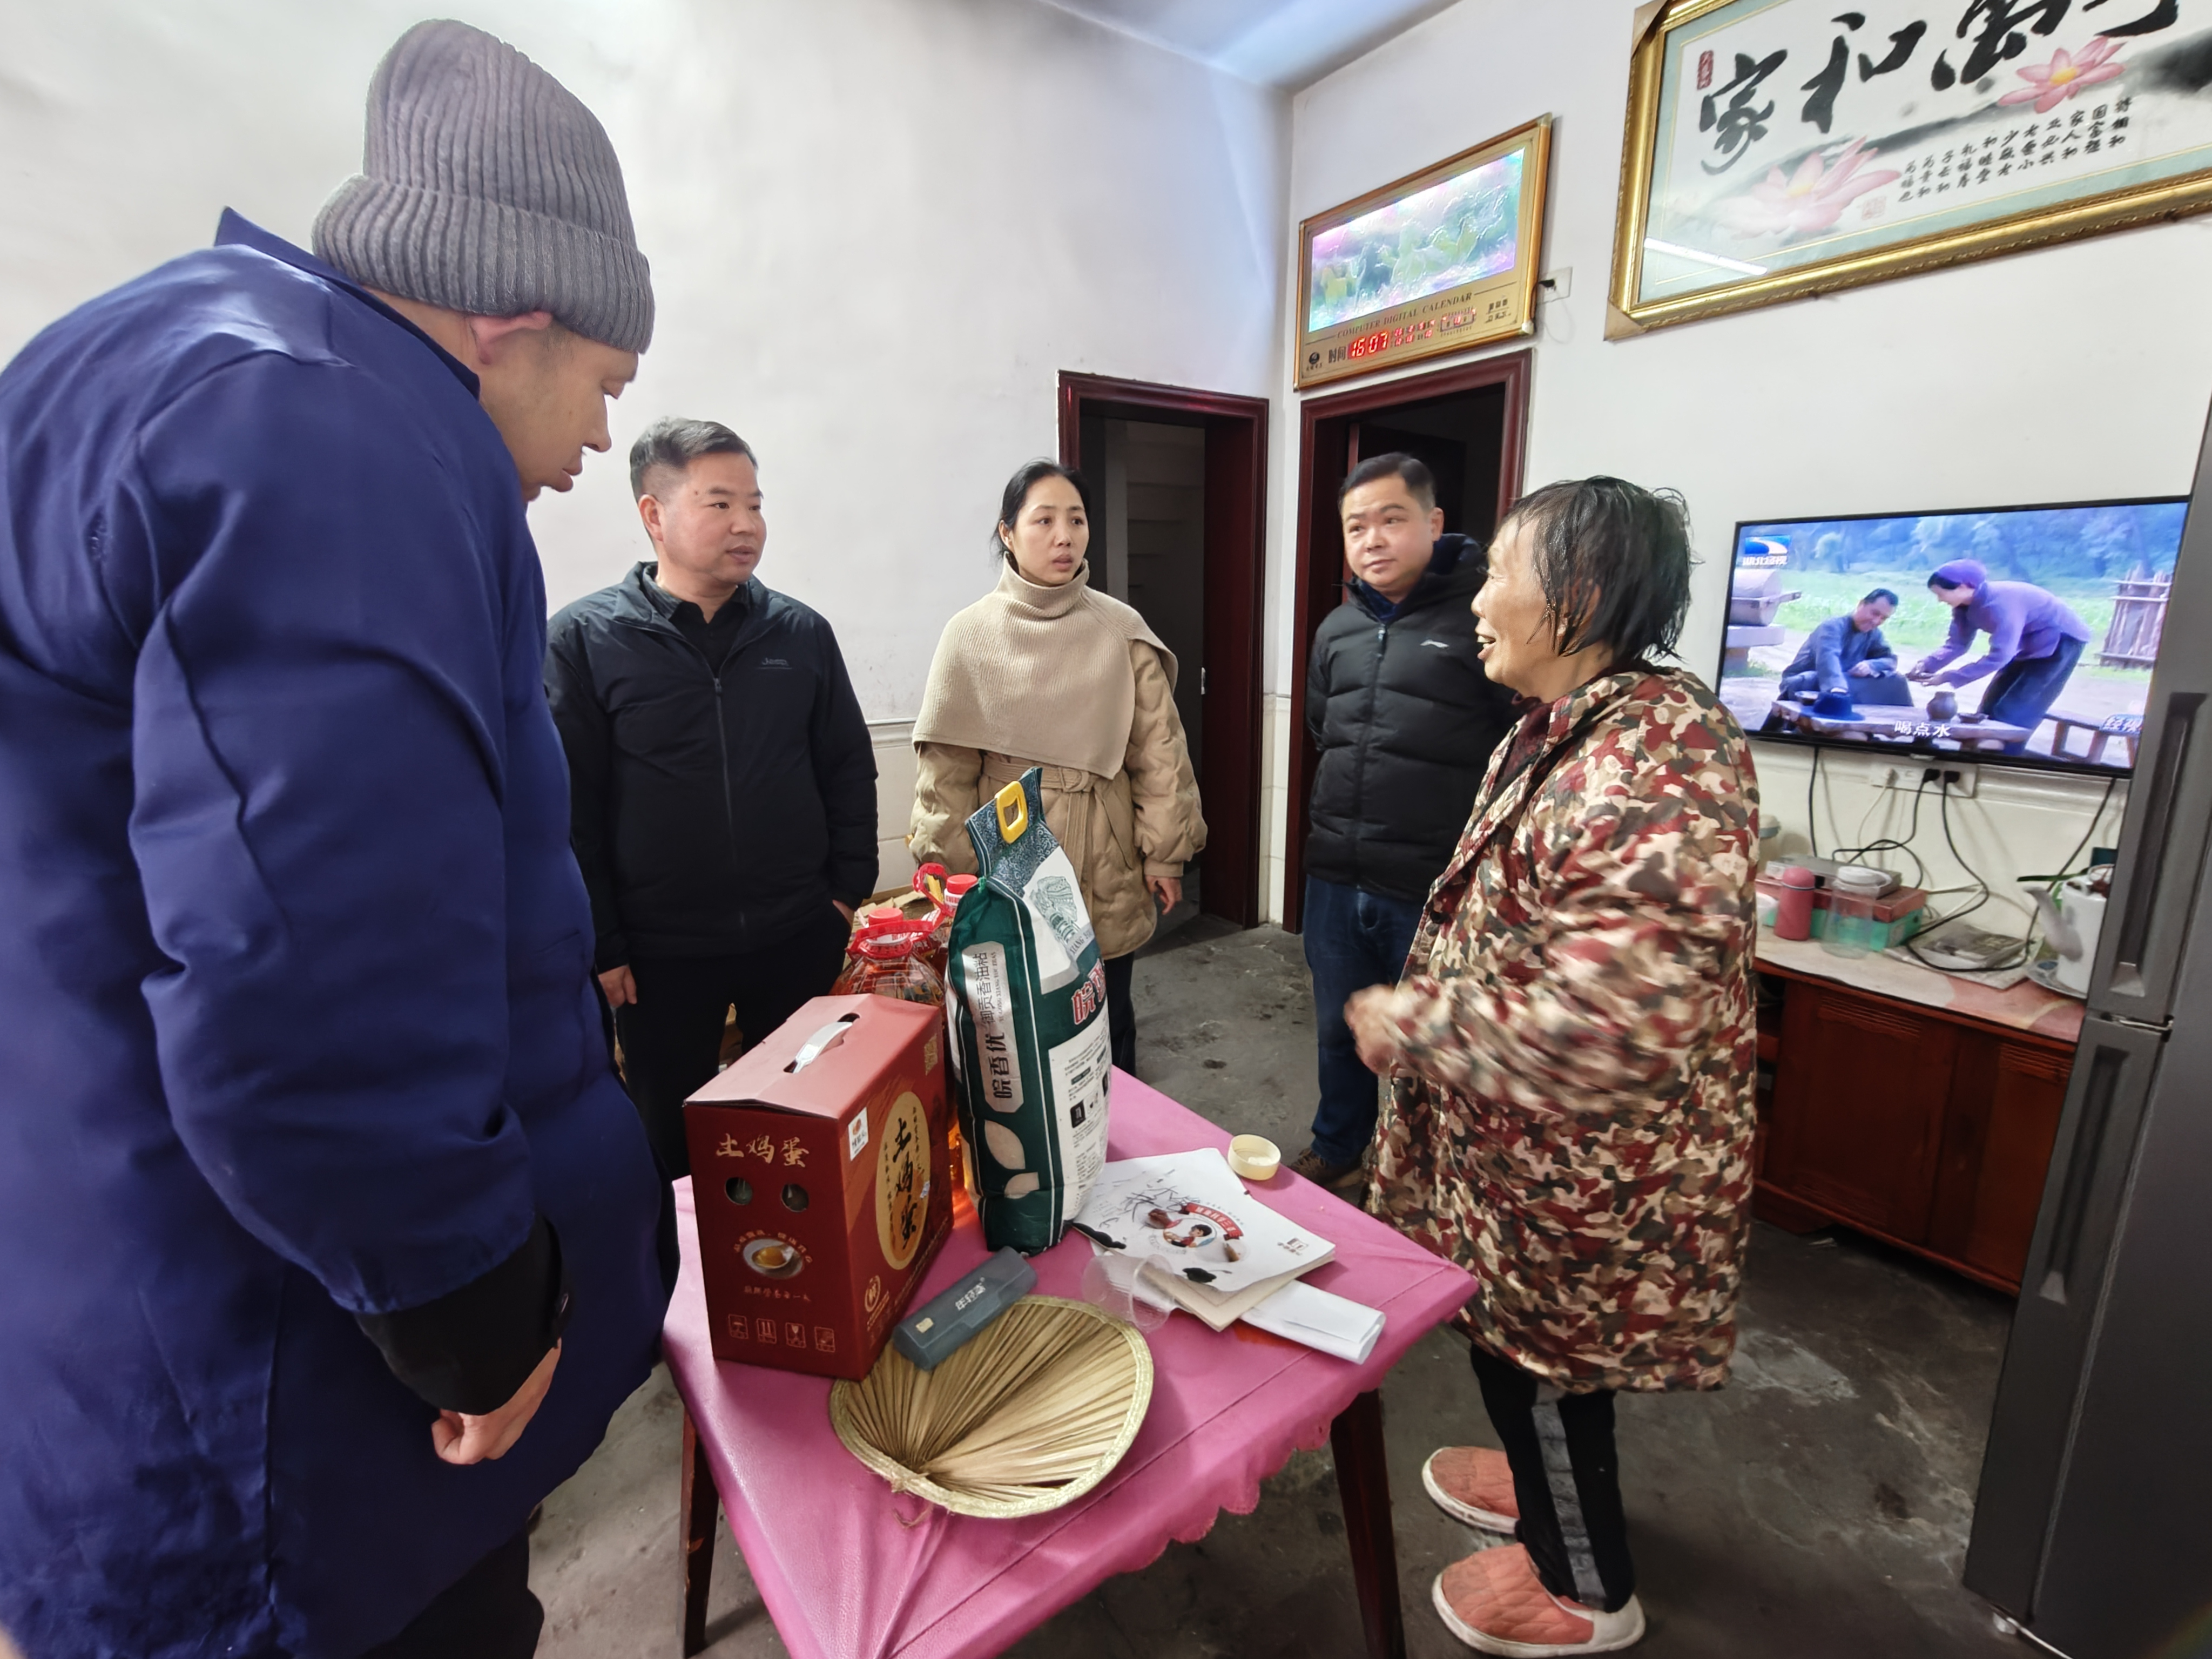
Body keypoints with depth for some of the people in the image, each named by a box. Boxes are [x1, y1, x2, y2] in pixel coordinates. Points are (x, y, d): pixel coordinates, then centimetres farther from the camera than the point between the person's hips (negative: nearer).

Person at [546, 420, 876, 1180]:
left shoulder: (802, 631, 3)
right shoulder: (583, 640, -5)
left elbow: (849, 767, 7)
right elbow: (566, 805, -5)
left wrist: (848, 889, 2)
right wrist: (599, 946, -6)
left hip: (800, 938, 2)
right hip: (659, 955, -2)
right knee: (674, 1147, 16)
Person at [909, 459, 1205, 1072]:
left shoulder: (1122, 631, -2)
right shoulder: (971, 635, -4)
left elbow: (1158, 751, 0)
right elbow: (945, 768, -3)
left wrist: (1165, 854, 0)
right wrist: (952, 872, -3)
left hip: (1106, 874, 1)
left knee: (1107, 1028, 14)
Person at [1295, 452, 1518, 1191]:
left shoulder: (1481, 617, -13)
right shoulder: (1338, 629, 10)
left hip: (1434, 887, -6)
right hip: (1336, 879, 7)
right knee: (1338, 1032, 22)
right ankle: (1337, 1151, 45)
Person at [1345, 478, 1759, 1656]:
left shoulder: (1657, 761, -29)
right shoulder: (1564, 730, 4)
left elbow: (1612, 1023, -36)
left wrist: (1413, 1022, -25)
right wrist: (1422, 1012, 16)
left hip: (1589, 1169, -9)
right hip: (1531, 1147, 9)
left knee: (1541, 1351, 14)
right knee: (1522, 1337, 27)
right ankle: (1546, 1482, 55)